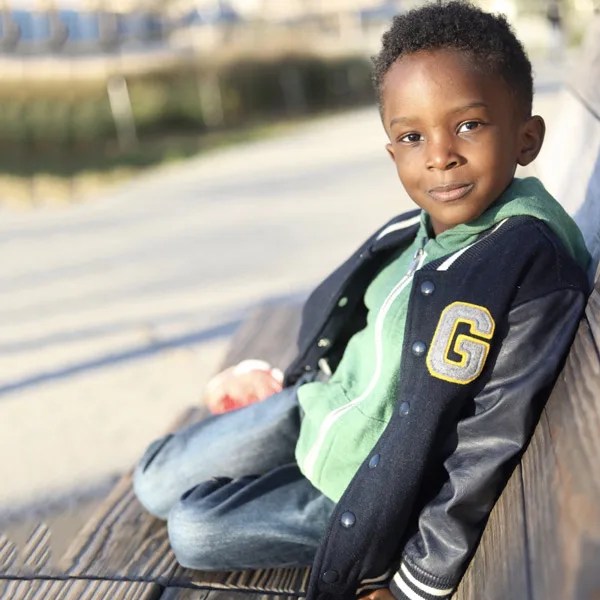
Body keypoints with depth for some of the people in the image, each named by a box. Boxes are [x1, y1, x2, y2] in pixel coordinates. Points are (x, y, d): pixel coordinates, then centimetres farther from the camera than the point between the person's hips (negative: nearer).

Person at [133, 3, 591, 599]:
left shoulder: (532, 267, -30)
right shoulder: (415, 232, -9)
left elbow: (491, 449, -26)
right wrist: (298, 385, 22)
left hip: (378, 489, -6)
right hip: (319, 406, 6)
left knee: (193, 530, -3)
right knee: (155, 483, 14)